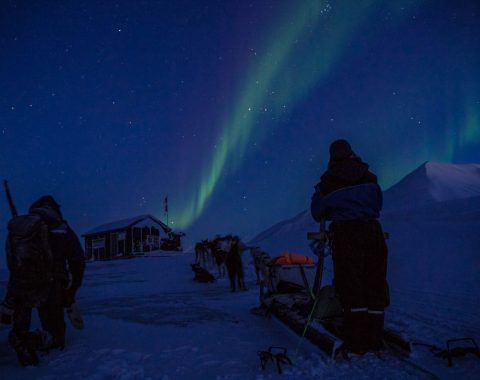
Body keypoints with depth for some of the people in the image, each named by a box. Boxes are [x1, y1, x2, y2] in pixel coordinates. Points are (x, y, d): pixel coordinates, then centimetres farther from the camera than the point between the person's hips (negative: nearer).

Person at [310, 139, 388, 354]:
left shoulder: (327, 182, 2)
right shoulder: (368, 177, 9)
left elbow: (317, 213, 10)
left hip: (346, 234, -3)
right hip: (373, 231, 3)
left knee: (351, 288, 2)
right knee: (375, 286, 8)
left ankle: (357, 342, -1)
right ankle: (375, 340, 12)